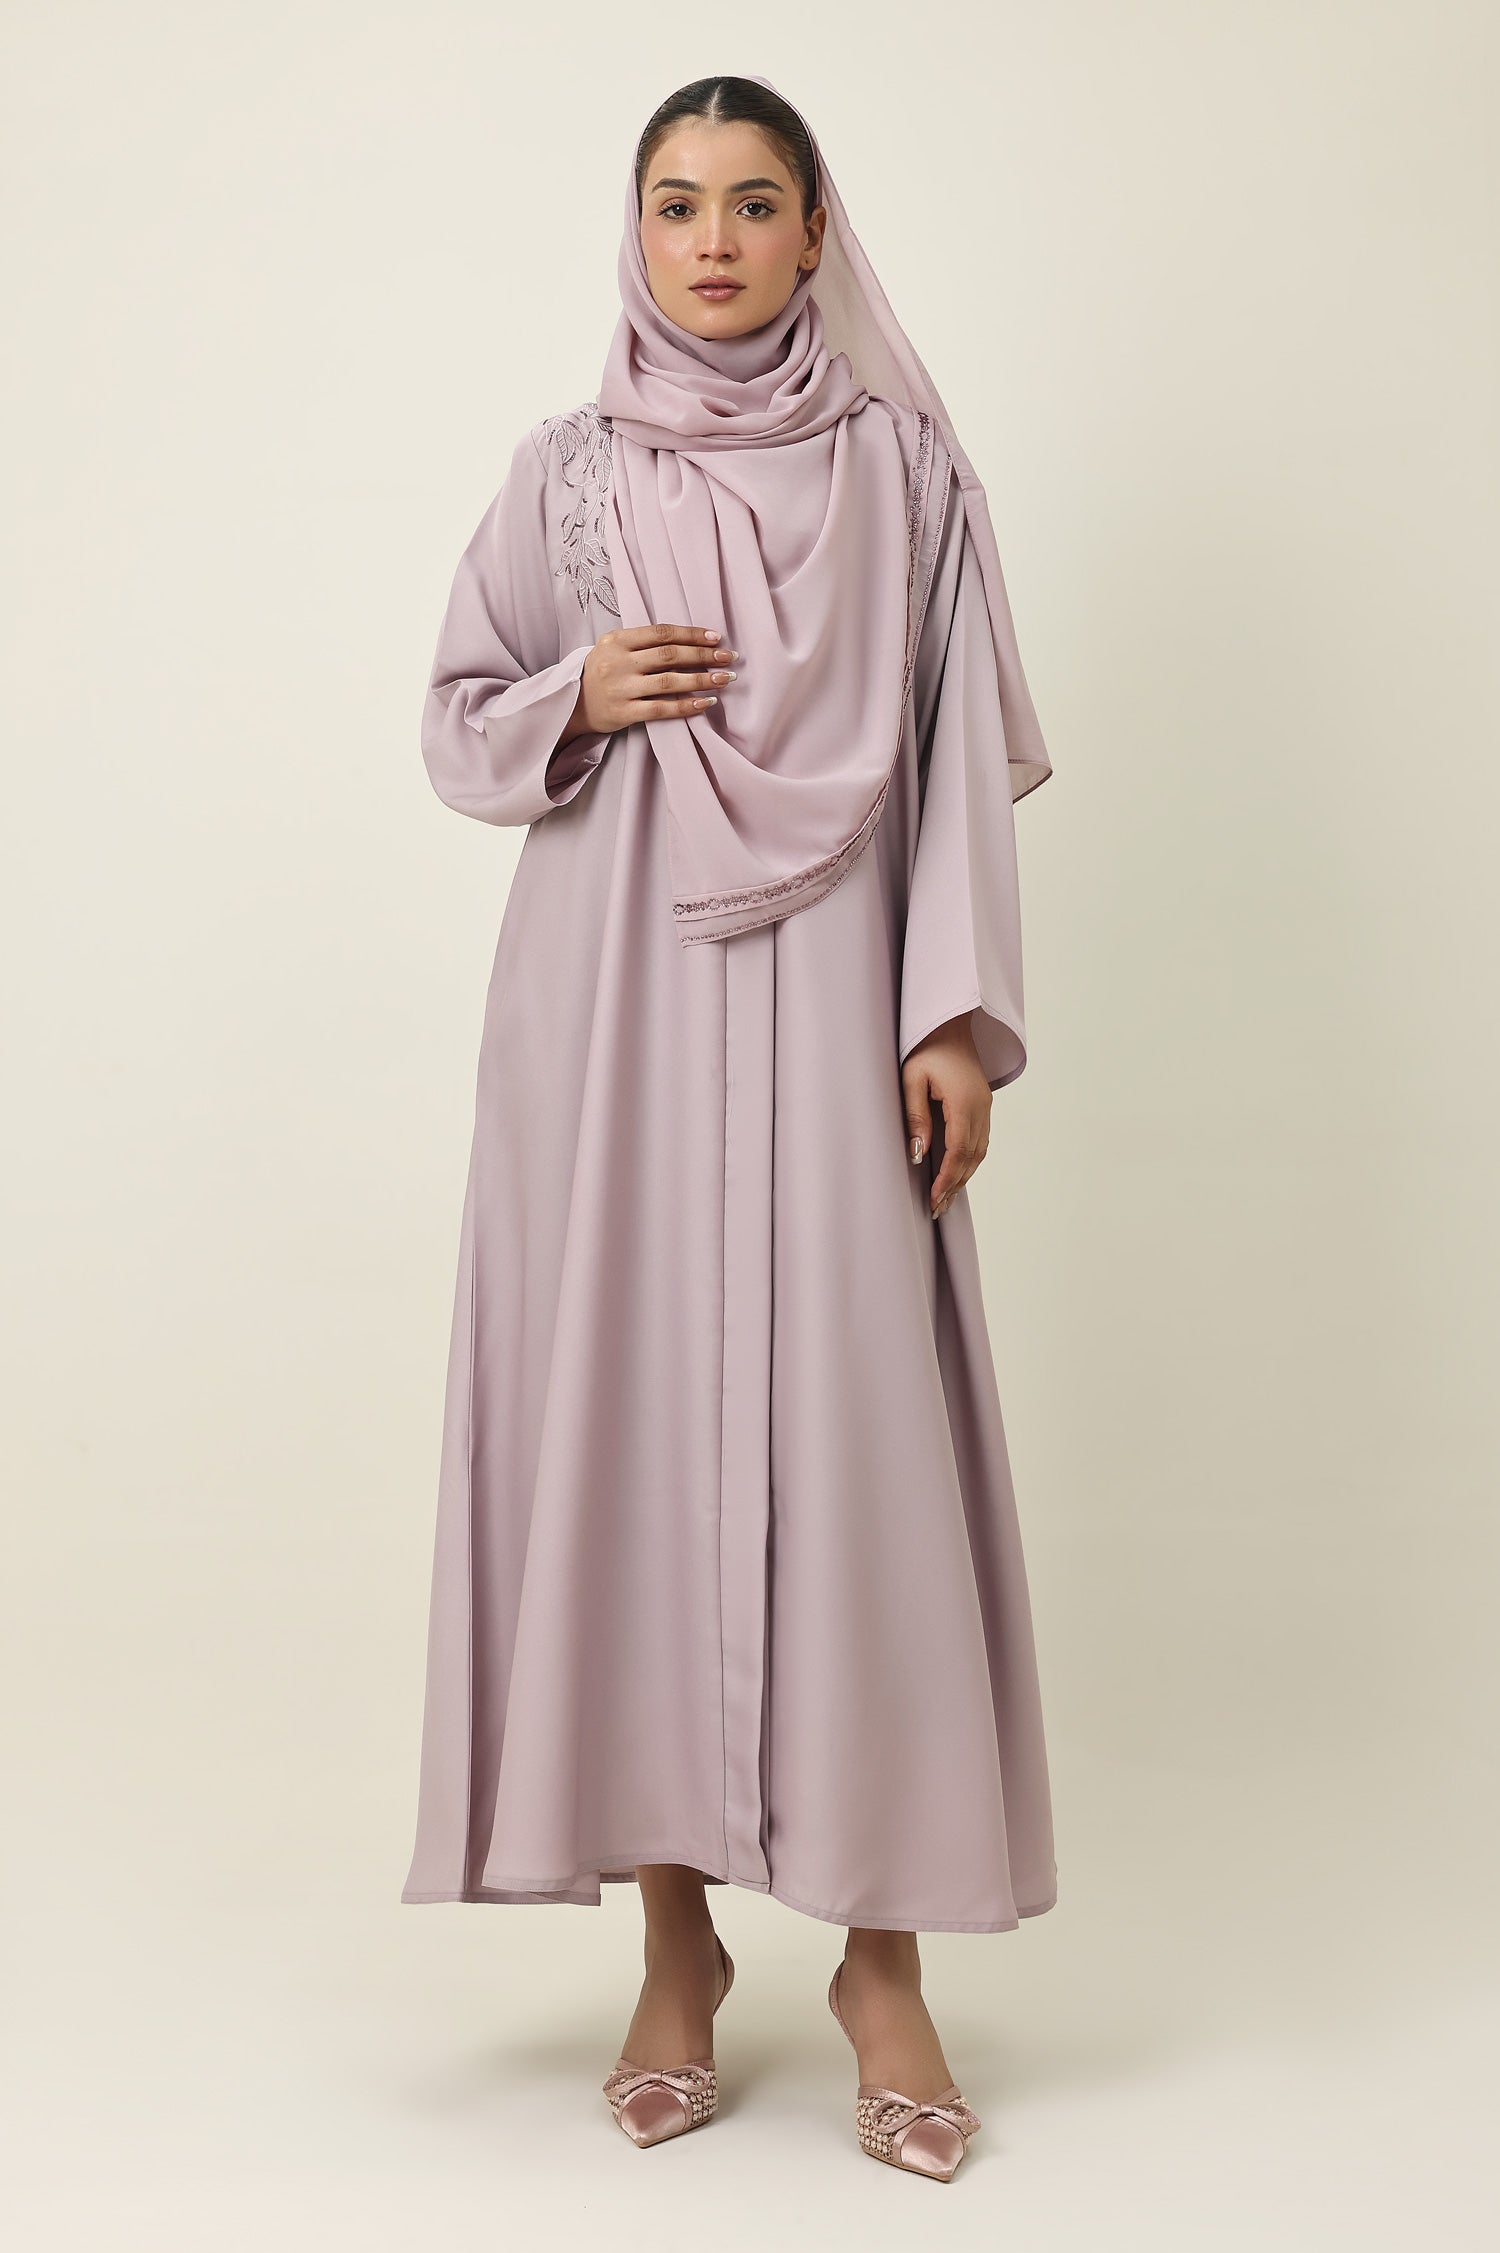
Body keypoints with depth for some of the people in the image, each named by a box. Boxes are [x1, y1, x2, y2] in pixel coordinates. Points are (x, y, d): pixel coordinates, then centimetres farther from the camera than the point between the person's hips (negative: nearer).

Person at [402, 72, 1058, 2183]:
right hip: (612, 996, 2)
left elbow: (963, 759, 3)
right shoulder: (566, 472, 11)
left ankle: (883, 1947, 6)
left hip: (821, 995, -1)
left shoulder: (902, 467, 7)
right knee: (627, 1417, 0)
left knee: (851, 1431, -6)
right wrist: (577, 701, -6)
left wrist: (960, 1015, -6)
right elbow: (460, 726, 15)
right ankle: (676, 1933, 13)